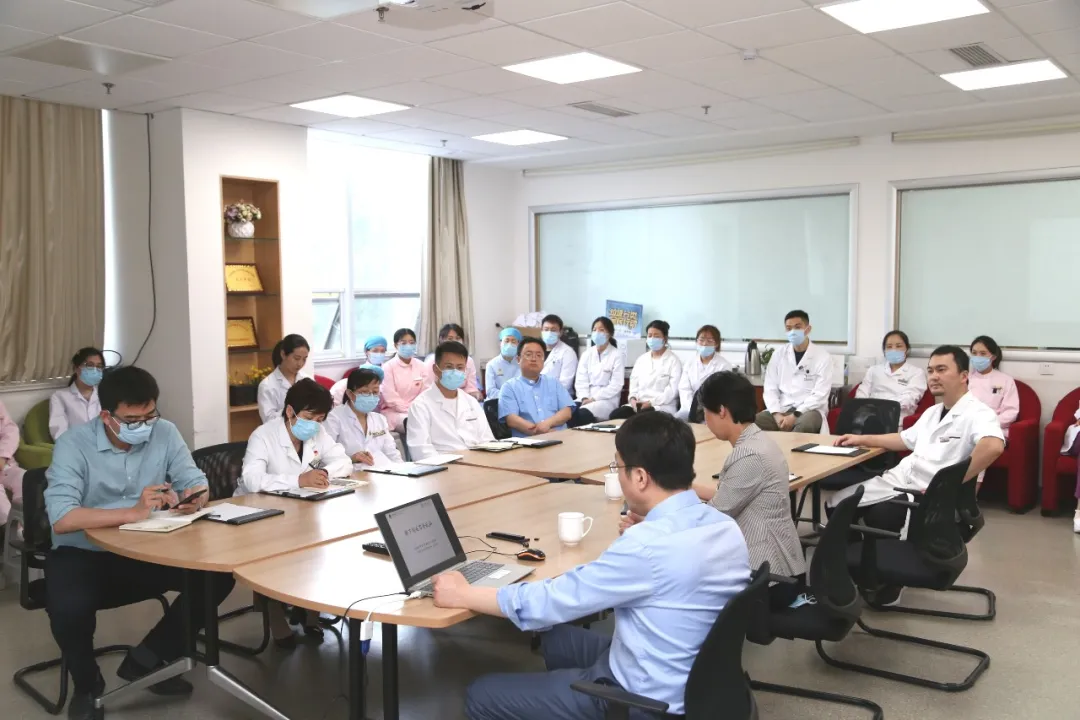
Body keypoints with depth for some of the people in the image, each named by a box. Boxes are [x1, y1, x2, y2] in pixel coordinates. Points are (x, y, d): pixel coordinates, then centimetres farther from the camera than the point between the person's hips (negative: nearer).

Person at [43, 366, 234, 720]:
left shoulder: (165, 432, -5)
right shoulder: (73, 444, -18)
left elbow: (196, 481, -3)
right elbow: (62, 519, -29)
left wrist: (194, 497, -28)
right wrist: (133, 512, -38)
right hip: (84, 554, -4)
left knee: (218, 575, -15)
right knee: (67, 607, -34)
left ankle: (145, 659, 4)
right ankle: (87, 685, 1)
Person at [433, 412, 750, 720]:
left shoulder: (648, 546, -29)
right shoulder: (726, 527, -5)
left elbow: (552, 599, -20)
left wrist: (463, 594, -8)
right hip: (693, 681, 9)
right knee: (558, 639, 27)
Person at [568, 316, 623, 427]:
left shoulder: (616, 355, -1)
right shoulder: (587, 354, 12)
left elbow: (616, 385, -8)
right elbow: (581, 380, 6)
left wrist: (594, 398, -15)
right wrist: (584, 398, -13)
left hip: (607, 400, -4)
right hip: (587, 398, 4)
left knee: (583, 412, -35)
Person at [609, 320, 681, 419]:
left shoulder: (673, 360, 1)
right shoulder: (641, 359, 19)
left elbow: (672, 390, -8)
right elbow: (634, 383, 16)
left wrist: (651, 402, -18)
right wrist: (633, 398, -7)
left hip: (662, 406, -5)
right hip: (638, 404, 5)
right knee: (615, 415, -25)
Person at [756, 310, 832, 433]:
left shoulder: (822, 356, -2)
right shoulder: (778, 355, 9)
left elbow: (820, 395, -10)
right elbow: (770, 389, 5)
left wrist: (795, 415, -19)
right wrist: (777, 414, -13)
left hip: (810, 410, -3)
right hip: (782, 409, 3)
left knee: (804, 425, -38)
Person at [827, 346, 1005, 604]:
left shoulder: (977, 414, -13)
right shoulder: (932, 412, 20)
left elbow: (993, 446, -33)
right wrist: (862, 439, 28)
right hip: (899, 479, 9)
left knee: (880, 515, -33)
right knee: (837, 504, -1)